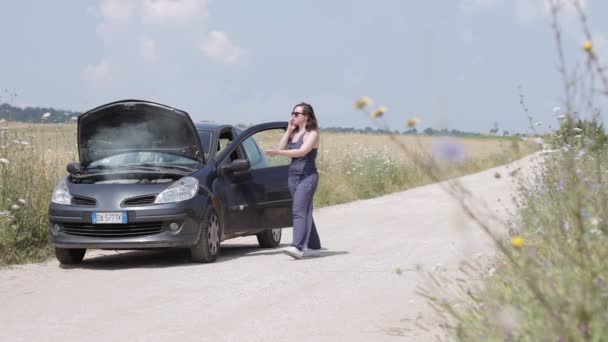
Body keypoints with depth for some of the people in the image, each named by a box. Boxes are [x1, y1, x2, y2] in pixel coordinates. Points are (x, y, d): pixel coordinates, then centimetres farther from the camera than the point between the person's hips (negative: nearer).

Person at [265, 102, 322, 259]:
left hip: (307, 177, -8)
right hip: (293, 176, 8)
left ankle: (297, 246, -30)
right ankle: (314, 247, 18)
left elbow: (302, 151, -21)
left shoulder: (312, 134, -6)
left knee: (299, 211, -19)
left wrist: (278, 152, -25)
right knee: (305, 212, 11)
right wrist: (288, 130, 0)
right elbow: (281, 147, 4)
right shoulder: (294, 134, 15)